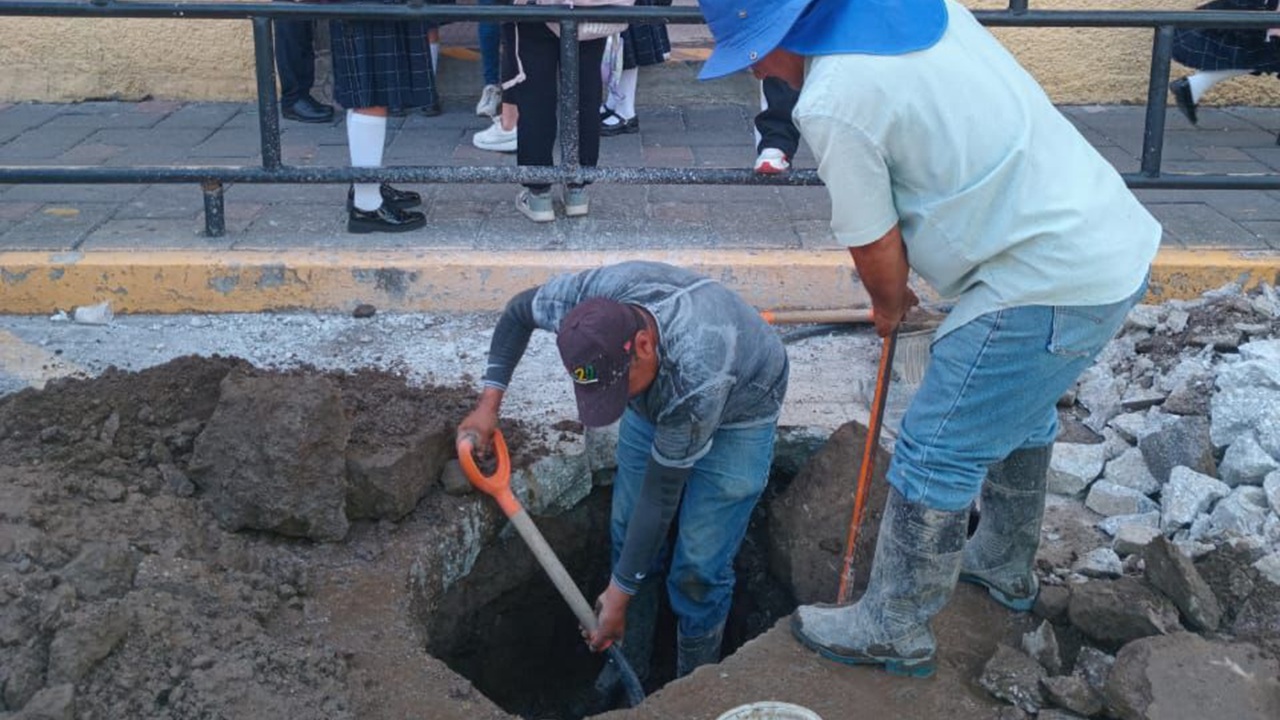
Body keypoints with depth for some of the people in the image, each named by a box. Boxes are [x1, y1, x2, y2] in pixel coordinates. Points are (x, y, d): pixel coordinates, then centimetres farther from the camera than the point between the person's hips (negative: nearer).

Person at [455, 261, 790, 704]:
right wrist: (489, 403, -12)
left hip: (736, 413, -5)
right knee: (628, 532, 5)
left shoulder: (697, 378, -44)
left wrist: (620, 593, -21)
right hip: (656, 399, 5)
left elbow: (661, 493, -31)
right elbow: (520, 309, -6)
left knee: (699, 565, -9)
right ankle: (627, 670, 24)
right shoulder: (585, 299, -32)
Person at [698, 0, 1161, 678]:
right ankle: (1005, 567, 50)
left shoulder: (832, 102, -19)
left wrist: (888, 307, 13)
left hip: (1049, 286, -10)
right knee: (1018, 413, 29)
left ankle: (893, 630, 20)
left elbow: (875, 249, -9)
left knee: (934, 456, 3)